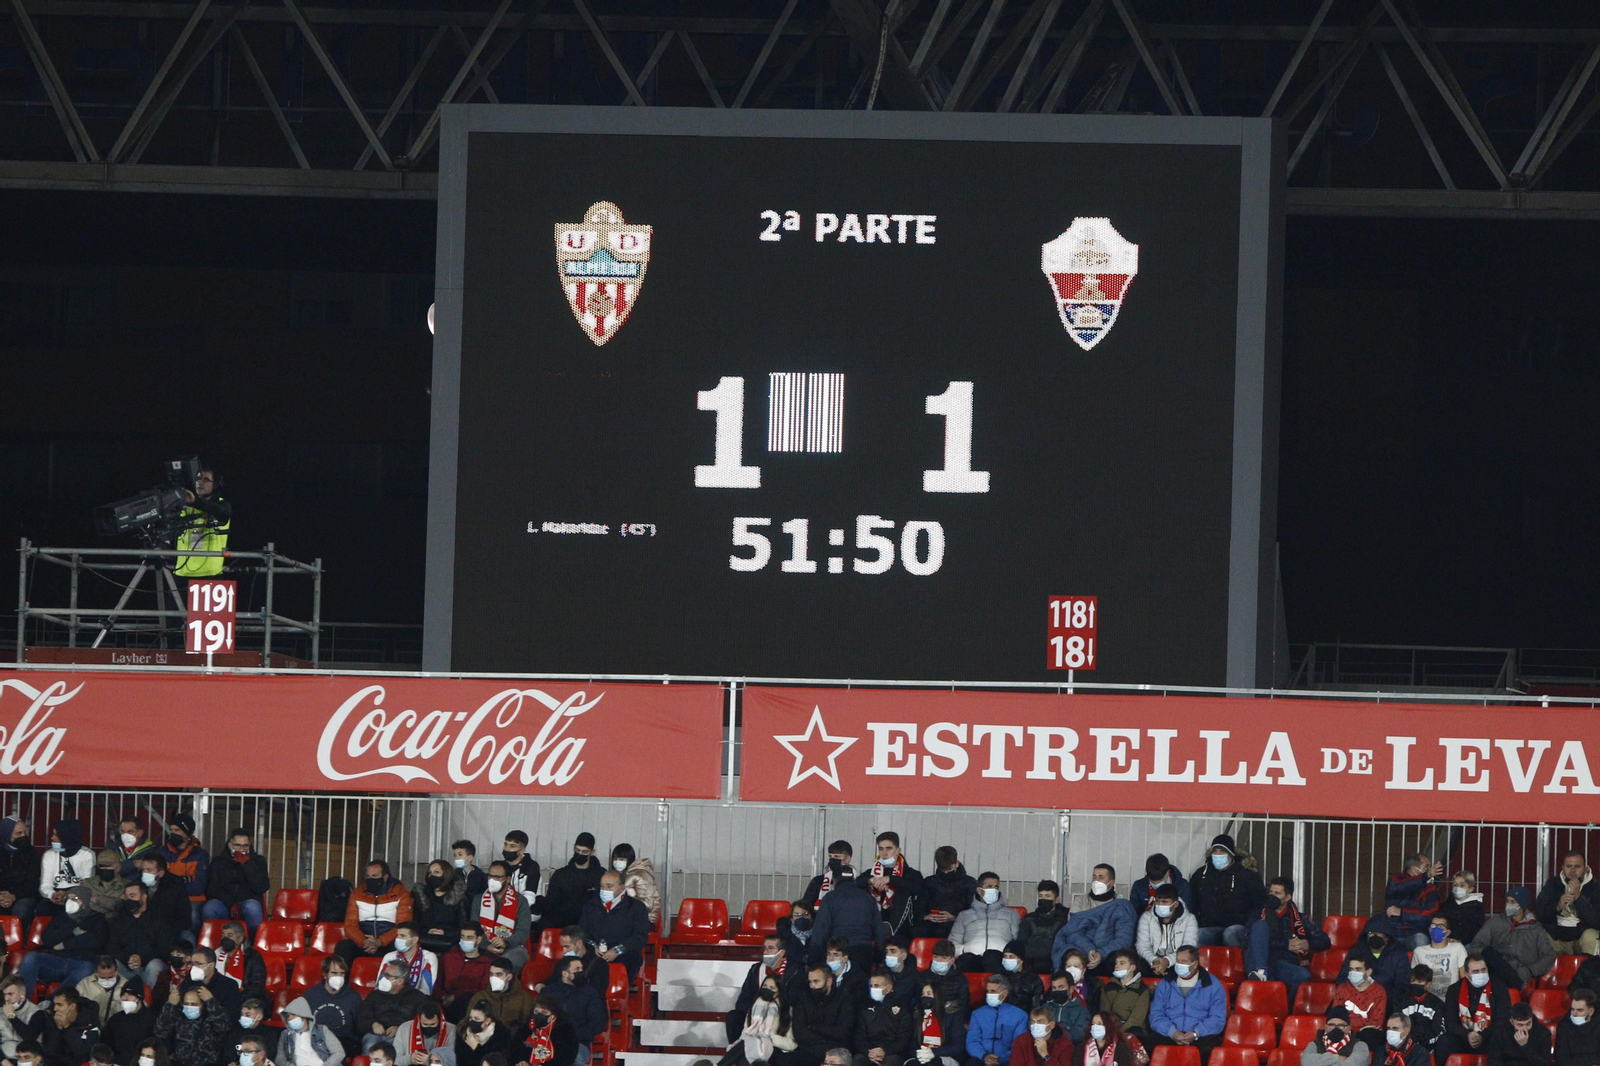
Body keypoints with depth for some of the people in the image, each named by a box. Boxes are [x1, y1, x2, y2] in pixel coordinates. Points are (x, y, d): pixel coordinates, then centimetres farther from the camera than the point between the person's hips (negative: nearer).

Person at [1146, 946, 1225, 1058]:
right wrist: (1172, 1032, -12)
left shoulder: (1213, 986, 9)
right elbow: (1156, 1014, 7)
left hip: (1201, 1036, -1)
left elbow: (1218, 1019, 2)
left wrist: (1195, 1034, -14)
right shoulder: (1164, 984, 16)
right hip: (1169, 1035, 1)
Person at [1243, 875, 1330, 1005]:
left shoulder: (1301, 919, 23)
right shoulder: (1260, 916, 20)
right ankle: (1260, 973, -43)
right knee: (1260, 925, -22)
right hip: (1259, 964, 0)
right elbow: (1248, 941, 2)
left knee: (1304, 975, -36)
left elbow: (1325, 941, 19)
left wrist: (1308, 944, -5)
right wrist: (1286, 945, -4)